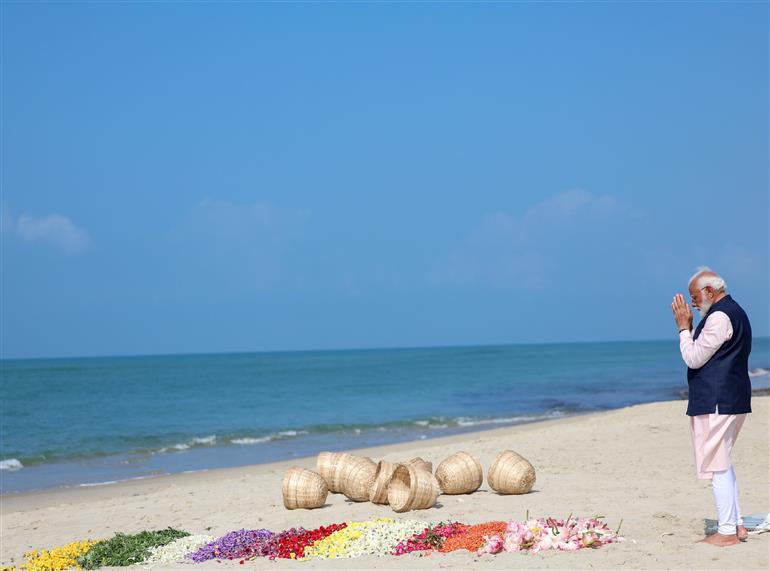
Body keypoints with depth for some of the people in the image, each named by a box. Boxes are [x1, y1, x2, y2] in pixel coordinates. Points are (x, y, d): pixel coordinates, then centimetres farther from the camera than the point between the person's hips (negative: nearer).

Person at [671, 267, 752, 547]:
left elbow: (694, 358, -16)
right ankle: (736, 524, 20)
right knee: (723, 463, 17)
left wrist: (683, 327, -6)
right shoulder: (734, 312, 17)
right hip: (732, 400, 11)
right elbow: (703, 352, 20)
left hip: (716, 403, -11)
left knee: (717, 465, -6)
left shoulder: (719, 317, -17)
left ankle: (727, 532, -3)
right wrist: (689, 326, 12)